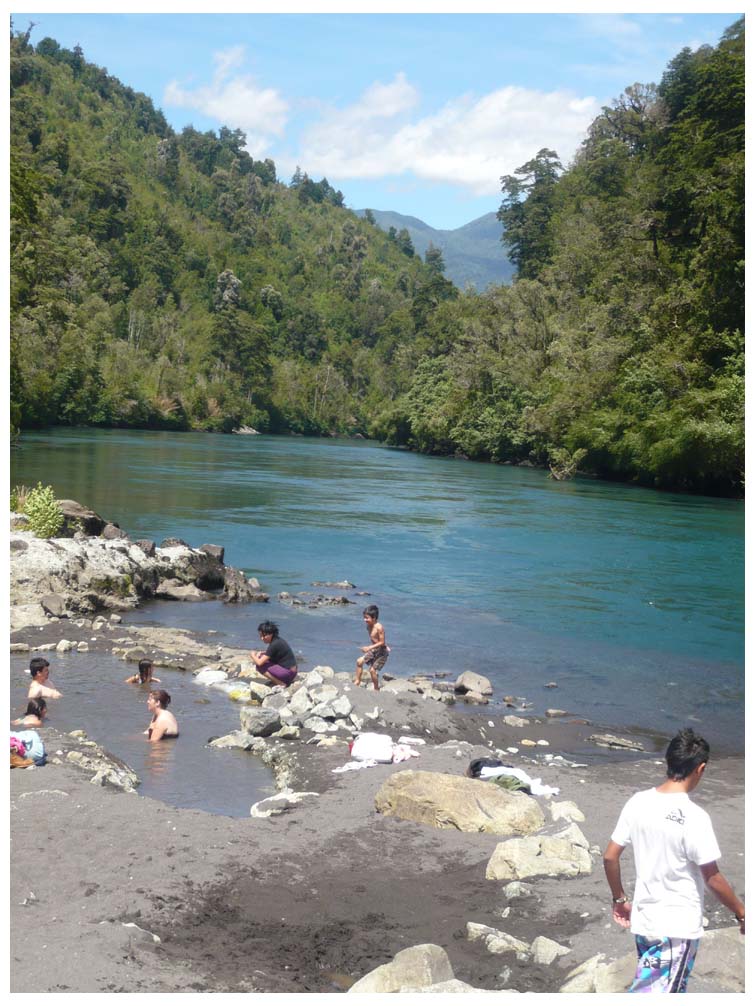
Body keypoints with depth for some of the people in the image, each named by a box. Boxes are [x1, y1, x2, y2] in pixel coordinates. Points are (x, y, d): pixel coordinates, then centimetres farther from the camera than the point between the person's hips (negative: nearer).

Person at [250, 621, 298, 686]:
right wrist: (260, 652, 10)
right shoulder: (277, 640, 6)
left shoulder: (274, 644, -20)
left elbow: (259, 663, -20)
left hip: (288, 673, -10)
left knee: (259, 666, -12)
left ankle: (280, 683, -8)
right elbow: (271, 652, 29)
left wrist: (253, 655, 1)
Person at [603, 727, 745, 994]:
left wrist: (620, 899, 16)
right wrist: (741, 913, 1)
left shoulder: (638, 802, -4)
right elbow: (712, 878, -13)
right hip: (679, 927, -6)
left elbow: (610, 857, 2)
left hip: (644, 919, 6)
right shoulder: (694, 817, -21)